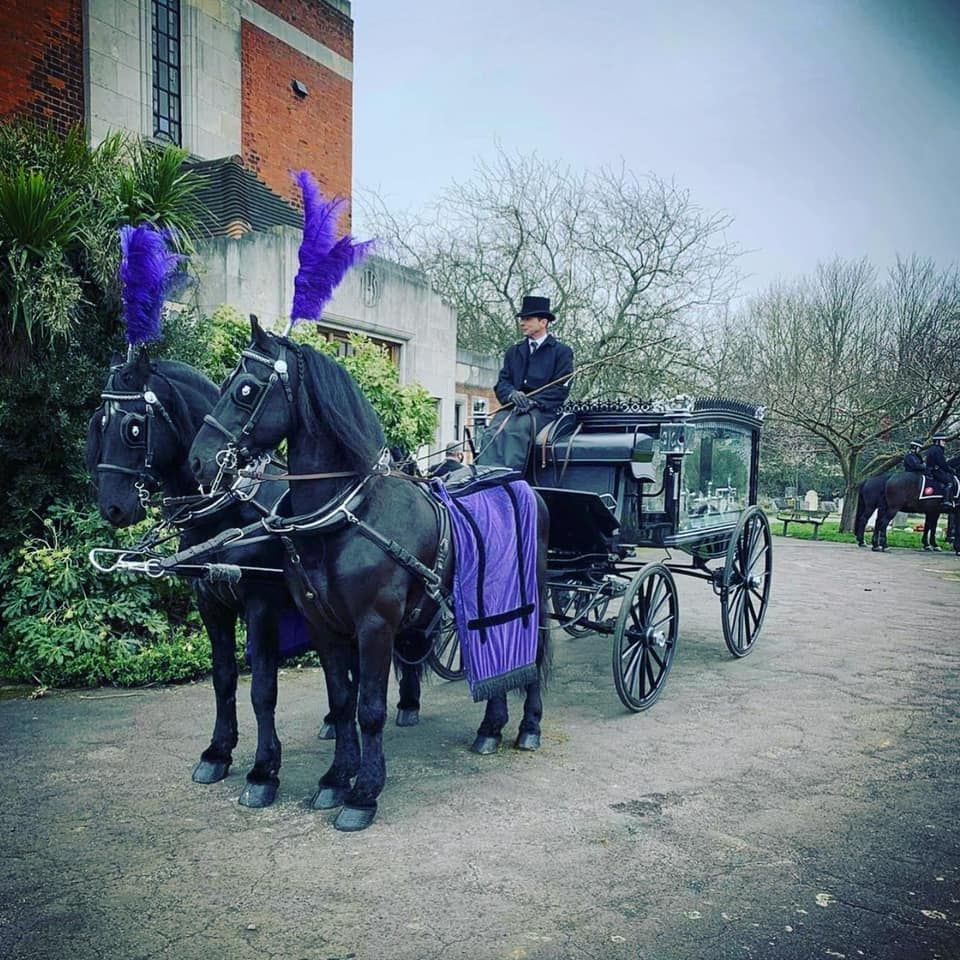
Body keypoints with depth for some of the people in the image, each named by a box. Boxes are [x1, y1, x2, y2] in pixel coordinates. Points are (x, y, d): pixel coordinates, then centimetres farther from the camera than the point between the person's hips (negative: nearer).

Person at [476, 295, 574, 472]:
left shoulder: (561, 351, 8)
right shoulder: (513, 352, 24)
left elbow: (560, 389, -2)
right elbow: (501, 383, 16)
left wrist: (532, 401, -15)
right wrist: (512, 394, -9)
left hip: (543, 409, -4)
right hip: (512, 407, 4)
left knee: (514, 429, -35)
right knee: (493, 430, -28)